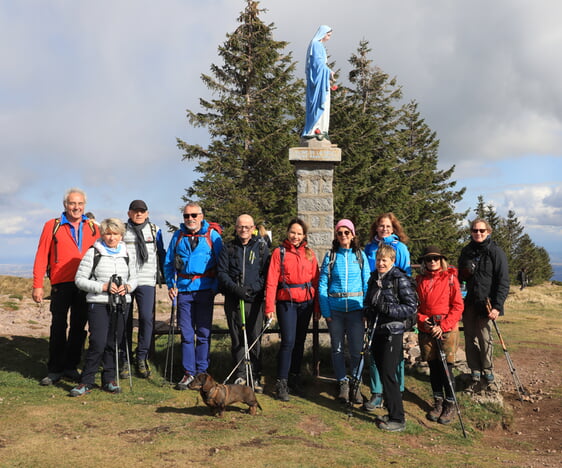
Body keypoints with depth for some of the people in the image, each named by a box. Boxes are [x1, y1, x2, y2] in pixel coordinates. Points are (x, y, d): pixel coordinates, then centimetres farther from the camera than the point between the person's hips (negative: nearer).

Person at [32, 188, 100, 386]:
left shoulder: (92, 228, 9)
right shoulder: (52, 226, 2)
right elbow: (41, 256, -1)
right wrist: (37, 285, -6)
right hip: (61, 284, -2)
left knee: (79, 327, 9)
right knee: (58, 327, 3)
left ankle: (71, 367, 20)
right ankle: (55, 370, 13)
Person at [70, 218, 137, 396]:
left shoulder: (127, 255, 11)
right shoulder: (93, 253, -2)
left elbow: (133, 279, 18)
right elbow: (80, 279, -4)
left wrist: (127, 287, -5)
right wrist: (103, 287, -15)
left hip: (121, 304, 4)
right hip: (98, 304, -4)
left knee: (114, 343, 8)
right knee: (98, 343, -11)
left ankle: (109, 380, 20)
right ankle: (86, 382, 1)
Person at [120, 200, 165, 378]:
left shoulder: (155, 231, 11)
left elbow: (161, 254, 19)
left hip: (147, 282, 0)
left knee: (147, 317, -12)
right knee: (125, 320, 1)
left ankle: (141, 359, 2)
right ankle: (124, 360, 13)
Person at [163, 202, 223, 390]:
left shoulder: (212, 235, -2)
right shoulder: (178, 236, 8)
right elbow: (168, 263, 14)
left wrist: (215, 287, -7)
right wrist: (170, 285, 3)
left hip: (204, 289, -3)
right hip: (183, 289, 3)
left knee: (204, 332, 5)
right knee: (186, 333, 6)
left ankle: (201, 372, 15)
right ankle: (188, 372, 14)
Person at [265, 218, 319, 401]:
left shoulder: (309, 253, 9)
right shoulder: (279, 252, 0)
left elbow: (315, 280, 9)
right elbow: (271, 281, -4)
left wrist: (317, 307, 4)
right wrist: (270, 307, -10)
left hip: (306, 301, 4)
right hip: (286, 301, -3)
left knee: (300, 341, 10)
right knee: (288, 341, -10)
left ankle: (295, 377, 23)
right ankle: (281, 383, -1)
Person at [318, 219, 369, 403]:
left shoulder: (360, 255, 5)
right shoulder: (330, 255, 3)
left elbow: (367, 283, 4)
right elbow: (322, 284, 1)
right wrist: (325, 310, -7)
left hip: (355, 307, 0)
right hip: (335, 308, 1)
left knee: (356, 348, -1)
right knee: (337, 348, 8)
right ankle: (342, 382, 22)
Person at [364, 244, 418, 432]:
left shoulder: (400, 280, -12)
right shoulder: (374, 278, 10)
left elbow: (412, 307, -14)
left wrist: (388, 309, -22)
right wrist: (370, 311, 2)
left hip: (393, 332, -7)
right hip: (378, 331, 7)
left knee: (388, 374, -7)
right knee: (382, 372, 11)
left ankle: (398, 419, 4)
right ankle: (392, 413, 23)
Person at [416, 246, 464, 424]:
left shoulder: (450, 278, -3)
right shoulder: (420, 280, 7)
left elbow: (458, 306, -5)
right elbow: (416, 304, 11)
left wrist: (443, 326, -12)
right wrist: (422, 319, -7)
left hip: (447, 329, -3)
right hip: (426, 329, 3)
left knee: (446, 368, -2)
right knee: (433, 367, 10)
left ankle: (450, 405, 14)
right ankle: (438, 402, 24)